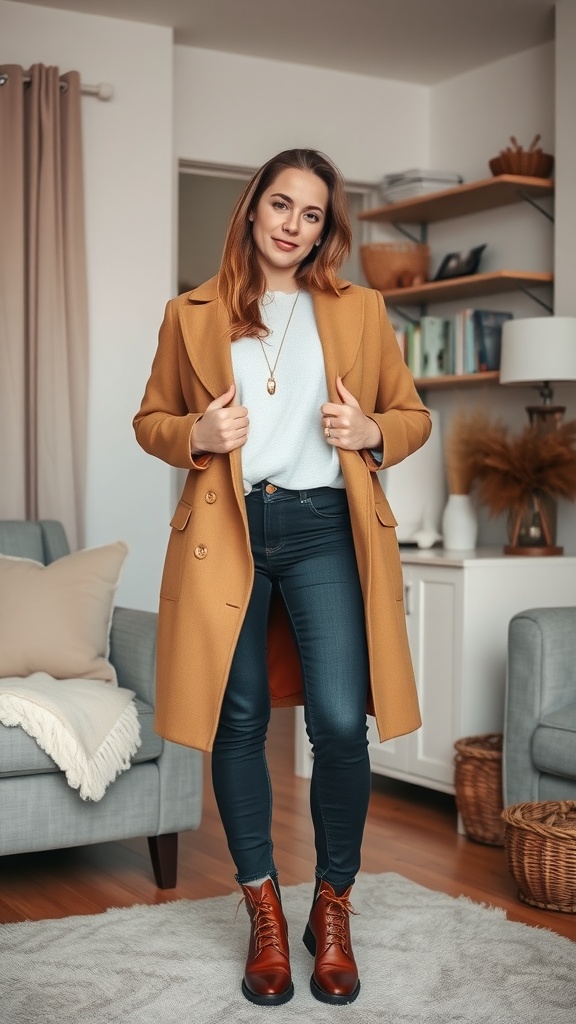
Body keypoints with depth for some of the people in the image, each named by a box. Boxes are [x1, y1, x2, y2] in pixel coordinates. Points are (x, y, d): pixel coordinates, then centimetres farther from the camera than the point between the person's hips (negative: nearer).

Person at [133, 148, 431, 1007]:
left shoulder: (360, 311, 11)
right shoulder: (192, 316, 10)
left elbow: (414, 415, 17)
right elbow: (151, 419, 16)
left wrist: (371, 432, -6)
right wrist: (197, 436, -6)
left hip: (324, 528, 0)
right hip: (227, 531, 1)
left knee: (339, 720, -11)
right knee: (239, 721, 3)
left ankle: (333, 908, 11)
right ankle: (265, 912, 20)